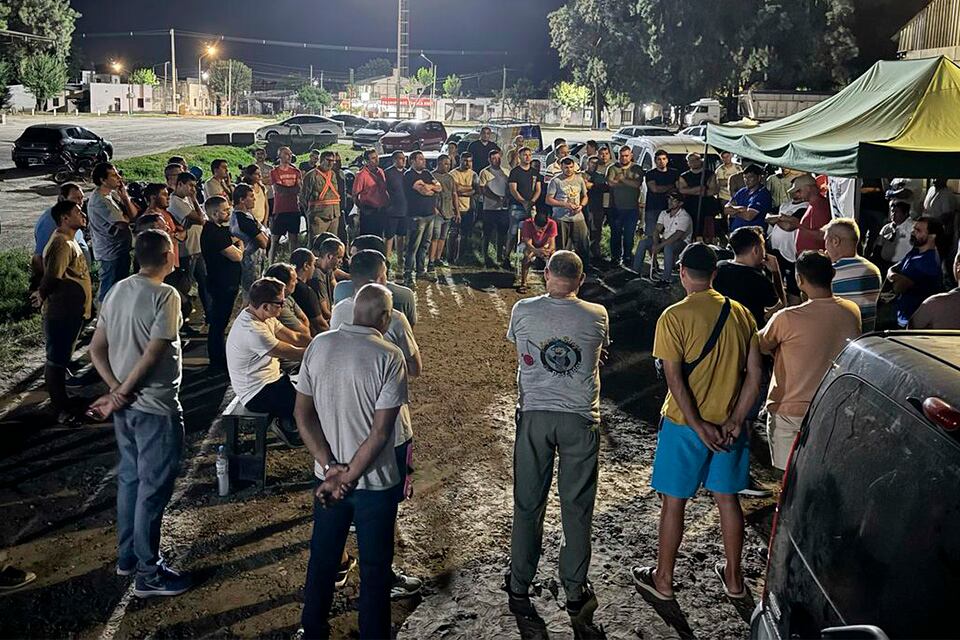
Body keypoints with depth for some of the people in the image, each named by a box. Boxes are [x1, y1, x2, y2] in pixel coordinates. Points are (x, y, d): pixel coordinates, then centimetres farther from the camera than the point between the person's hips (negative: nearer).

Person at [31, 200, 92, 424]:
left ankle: (61, 401, 32)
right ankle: (62, 410, 9)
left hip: (71, 312, 10)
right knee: (56, 360, 1)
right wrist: (42, 296, -10)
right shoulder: (61, 244, -22)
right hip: (61, 314, -10)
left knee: (60, 359, 19)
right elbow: (52, 278, -27)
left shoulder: (70, 241, 13)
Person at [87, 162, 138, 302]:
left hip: (122, 249, 9)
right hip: (111, 253, -9)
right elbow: (123, 223, -22)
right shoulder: (99, 200, -21)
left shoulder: (114, 193, 7)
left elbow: (134, 214, 2)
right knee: (109, 290, 1)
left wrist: (124, 195, -8)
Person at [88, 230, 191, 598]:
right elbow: (152, 355, -22)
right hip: (156, 408, -8)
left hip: (127, 406, 8)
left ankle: (127, 556, 34)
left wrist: (117, 389, -2)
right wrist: (121, 396, -13)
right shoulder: (165, 296, -17)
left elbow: (96, 350, 6)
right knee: (154, 488, 1)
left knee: (130, 478, 20)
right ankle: (148, 574, 11)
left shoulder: (117, 291, 7)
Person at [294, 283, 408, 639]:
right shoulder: (389, 357, -17)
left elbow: (303, 413, -3)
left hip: (326, 477, 5)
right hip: (375, 481, -4)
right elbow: (381, 432, -20)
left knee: (322, 558, 21)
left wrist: (330, 467, -7)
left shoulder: (319, 345, -4)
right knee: (375, 567, 11)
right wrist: (348, 478, -13)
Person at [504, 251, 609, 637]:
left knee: (528, 505, 12)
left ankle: (519, 590, 22)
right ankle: (576, 594, 18)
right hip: (581, 419, 0)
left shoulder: (523, 311, -4)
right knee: (577, 508, 9)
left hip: (534, 415, 1)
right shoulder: (597, 316, -3)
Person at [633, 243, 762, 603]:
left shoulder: (675, 317, -14)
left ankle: (663, 580, 21)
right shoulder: (740, 314, 0)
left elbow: (675, 379, -18)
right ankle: (733, 577, 29)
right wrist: (735, 420, -1)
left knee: (673, 502, 8)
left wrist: (700, 427, -14)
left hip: (685, 424, -4)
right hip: (728, 423, 4)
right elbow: (754, 374, -2)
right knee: (727, 499, 17)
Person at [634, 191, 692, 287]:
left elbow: (677, 236, -29)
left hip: (681, 242, -7)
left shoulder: (685, 217, -18)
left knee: (668, 247, -40)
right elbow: (657, 230, 0)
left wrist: (660, 245, -34)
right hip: (665, 240, 7)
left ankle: (666, 279, -35)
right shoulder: (664, 213, 5)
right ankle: (636, 271, -5)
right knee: (643, 243, -10)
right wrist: (655, 244, -19)